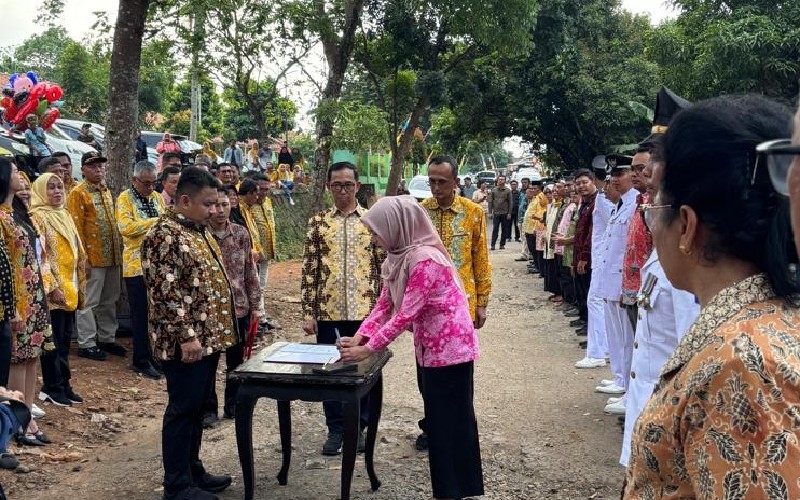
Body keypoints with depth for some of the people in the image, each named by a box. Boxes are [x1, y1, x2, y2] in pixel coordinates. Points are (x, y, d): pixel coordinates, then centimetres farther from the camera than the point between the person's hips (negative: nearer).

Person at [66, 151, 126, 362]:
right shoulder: (78, 193, -8)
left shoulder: (106, 191, 15)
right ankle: (86, 344, 8)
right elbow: (76, 228, -13)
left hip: (112, 256, 8)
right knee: (89, 302, 0)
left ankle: (107, 339, 25)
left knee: (109, 301, 14)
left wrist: (119, 249, 14)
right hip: (93, 257, -7)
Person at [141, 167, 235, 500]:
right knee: (183, 409, -1)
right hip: (186, 343, -9)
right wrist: (187, 336, -23)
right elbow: (166, 292, -22)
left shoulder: (198, 230, 13)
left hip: (209, 337, 9)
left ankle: (193, 470, 28)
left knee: (197, 406, 16)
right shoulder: (165, 235, -16)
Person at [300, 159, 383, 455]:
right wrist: (308, 313, -2)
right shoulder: (318, 222, 4)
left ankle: (358, 427, 24)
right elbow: (309, 270, 3)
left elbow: (384, 266, 2)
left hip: (365, 310, 0)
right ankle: (336, 429, 21)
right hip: (328, 311, 1)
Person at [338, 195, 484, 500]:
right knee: (439, 421, 16)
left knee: (451, 422, 0)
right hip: (432, 348, 9)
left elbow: (406, 315, -25)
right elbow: (384, 304, 8)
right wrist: (359, 337, -2)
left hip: (450, 348, -9)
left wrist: (367, 350, -19)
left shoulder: (424, 259, -25)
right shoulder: (397, 258, 3)